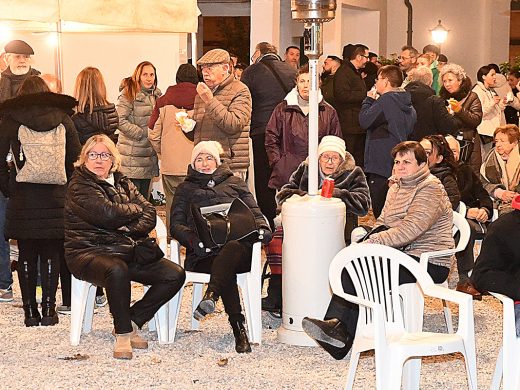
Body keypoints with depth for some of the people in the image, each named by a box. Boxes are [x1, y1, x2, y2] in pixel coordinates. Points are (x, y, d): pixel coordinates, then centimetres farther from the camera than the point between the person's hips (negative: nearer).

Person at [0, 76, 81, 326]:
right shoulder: (62, 119, 7)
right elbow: (76, 157, 4)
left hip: (22, 198, -1)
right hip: (56, 196, 1)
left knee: (26, 256, 7)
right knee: (51, 255, 7)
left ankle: (30, 311, 8)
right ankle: (48, 309, 4)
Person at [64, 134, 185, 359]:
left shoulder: (122, 183, 19)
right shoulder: (79, 185, -1)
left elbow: (150, 216, 9)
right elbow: (109, 214, -18)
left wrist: (130, 229, -12)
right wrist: (136, 208, 1)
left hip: (125, 250, 7)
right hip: (89, 253, -7)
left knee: (175, 275, -10)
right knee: (117, 271, -41)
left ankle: (131, 322, -2)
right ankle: (123, 334, -22)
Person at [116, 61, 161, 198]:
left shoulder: (156, 94, 14)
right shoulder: (128, 94, -9)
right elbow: (120, 121, -18)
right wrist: (142, 133, -16)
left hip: (149, 155, 7)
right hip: (132, 157, -7)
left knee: (144, 197, 12)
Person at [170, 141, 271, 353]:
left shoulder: (235, 183, 30)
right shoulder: (186, 189, 28)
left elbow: (254, 212, 22)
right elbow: (176, 224, 15)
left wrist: (262, 228, -3)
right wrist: (194, 239, -8)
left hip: (238, 243, 0)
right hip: (204, 253, 0)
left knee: (232, 248, -41)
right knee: (227, 271, -37)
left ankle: (210, 296, -62)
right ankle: (239, 329, -45)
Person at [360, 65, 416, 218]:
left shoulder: (387, 99, -13)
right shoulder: (408, 104, 14)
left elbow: (365, 120, -16)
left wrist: (369, 100, 2)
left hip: (381, 164, -9)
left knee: (379, 211, -7)